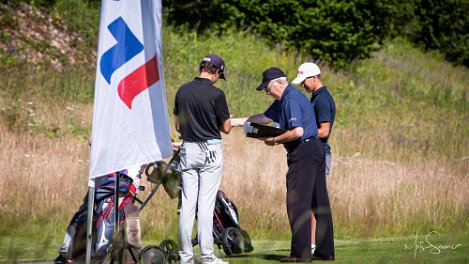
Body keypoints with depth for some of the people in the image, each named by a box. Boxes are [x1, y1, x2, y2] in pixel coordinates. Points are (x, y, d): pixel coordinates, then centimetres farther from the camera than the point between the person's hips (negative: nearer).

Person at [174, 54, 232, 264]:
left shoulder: (182, 91, 4)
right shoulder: (216, 94, -11)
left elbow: (177, 125, 11)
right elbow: (226, 128, -4)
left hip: (187, 150, 4)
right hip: (210, 151, -4)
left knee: (187, 202, 6)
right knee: (206, 203, -4)